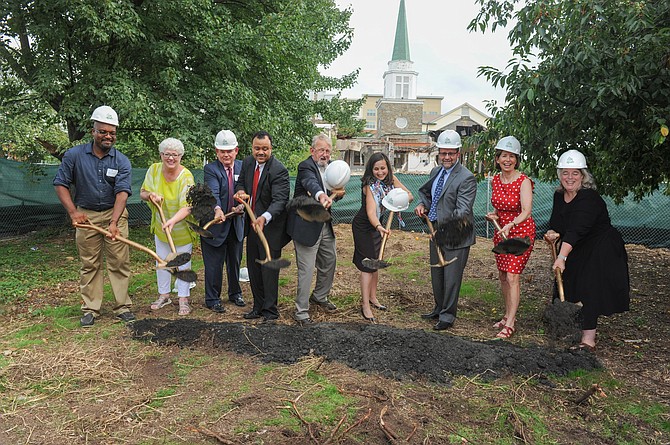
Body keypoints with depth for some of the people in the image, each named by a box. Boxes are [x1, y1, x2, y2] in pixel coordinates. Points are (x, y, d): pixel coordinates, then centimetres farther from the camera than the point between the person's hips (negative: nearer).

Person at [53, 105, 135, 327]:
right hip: (86, 215, 1)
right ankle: (90, 309, 15)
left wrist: (114, 222, -28)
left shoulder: (121, 161, -6)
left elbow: (122, 192, -16)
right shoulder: (74, 155, -4)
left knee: (120, 262, 0)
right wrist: (73, 211, -11)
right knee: (89, 264, 6)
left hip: (115, 214, 0)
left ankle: (122, 306, 9)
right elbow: (61, 183, 1)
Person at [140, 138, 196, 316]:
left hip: (182, 228, -4)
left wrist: (173, 221, -49)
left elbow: (187, 207, -31)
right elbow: (142, 192, 2)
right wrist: (151, 195, -21)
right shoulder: (154, 170, -10)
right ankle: (164, 295, 33)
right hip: (160, 227, 5)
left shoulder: (186, 177, -24)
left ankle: (183, 299, 17)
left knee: (183, 264, 5)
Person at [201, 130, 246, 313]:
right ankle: (212, 299, 20)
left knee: (235, 262, 19)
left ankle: (235, 293, 38)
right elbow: (213, 192, -27)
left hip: (236, 223, 5)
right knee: (214, 264, 5)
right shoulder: (210, 169, -11)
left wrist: (241, 206, -22)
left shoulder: (243, 167, 3)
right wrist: (217, 209, -45)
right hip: (216, 223, -4)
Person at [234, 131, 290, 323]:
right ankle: (258, 306, 32)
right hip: (252, 224, 8)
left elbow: (280, 200, -29)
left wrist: (264, 218, -47)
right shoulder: (247, 162, 2)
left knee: (269, 269, 0)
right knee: (253, 268, 17)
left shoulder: (279, 170, -21)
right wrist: (240, 191, -10)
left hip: (270, 226, -8)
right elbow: (240, 182, 16)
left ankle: (270, 311, 14)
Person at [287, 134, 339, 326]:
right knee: (306, 270, -5)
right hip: (307, 225, -9)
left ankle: (319, 296, 43)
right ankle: (301, 312, 8)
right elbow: (311, 183, -40)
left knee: (330, 261, 21)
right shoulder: (306, 166, -18)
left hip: (325, 225, 9)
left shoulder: (330, 167, 7)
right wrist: (321, 195, -60)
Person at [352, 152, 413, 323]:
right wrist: (379, 226, -58)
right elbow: (371, 212, -39)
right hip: (363, 227, -7)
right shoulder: (370, 185, -28)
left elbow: (409, 195, -8)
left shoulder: (391, 179, -9)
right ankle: (365, 306, -2)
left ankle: (372, 298, 30)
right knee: (367, 264, -7)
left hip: (376, 225, 7)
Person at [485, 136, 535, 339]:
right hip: (501, 231, 7)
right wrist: (494, 214, -1)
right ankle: (508, 315, 27)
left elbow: (526, 211, -27)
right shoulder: (495, 180, 2)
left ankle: (510, 324, -5)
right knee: (502, 276, 12)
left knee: (512, 276, -11)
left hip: (521, 231, -6)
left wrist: (510, 225, -43)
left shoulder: (524, 181, -17)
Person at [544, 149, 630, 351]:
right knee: (567, 288, 5)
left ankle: (588, 338, -9)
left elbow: (576, 230, -34)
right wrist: (552, 233, -20)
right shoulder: (559, 196, 1)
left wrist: (562, 257, -41)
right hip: (577, 250, 8)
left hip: (601, 250, -7)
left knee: (590, 290, -13)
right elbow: (556, 222, 5)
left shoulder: (589, 198, -24)